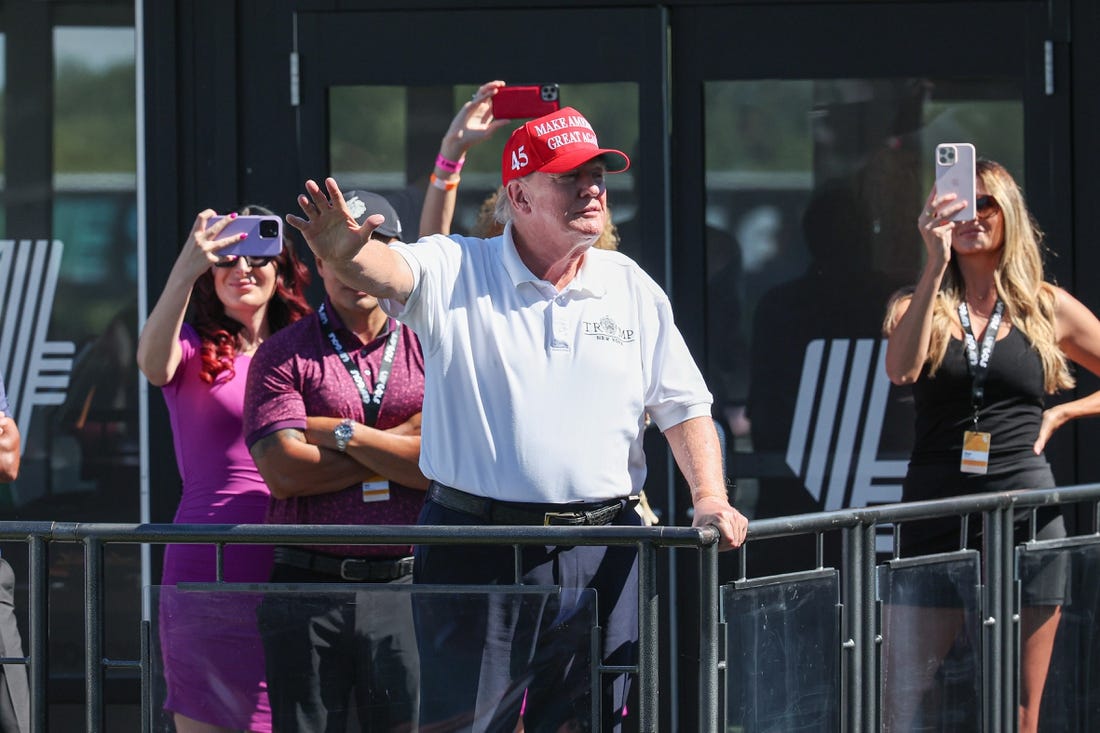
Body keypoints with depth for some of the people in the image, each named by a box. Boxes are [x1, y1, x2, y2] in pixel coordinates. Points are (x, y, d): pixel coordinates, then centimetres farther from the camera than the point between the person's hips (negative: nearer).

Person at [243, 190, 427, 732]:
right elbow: (282, 472, -8)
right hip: (310, 585, 0)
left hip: (406, 586, 0)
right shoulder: (283, 355, 6)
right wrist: (399, 445, -4)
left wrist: (342, 434, -7)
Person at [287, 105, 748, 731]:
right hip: (476, 548, -3)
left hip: (601, 557, 3)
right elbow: (388, 271, -20)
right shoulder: (456, 273, 1)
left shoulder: (633, 290, 11)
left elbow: (684, 407, 13)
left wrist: (710, 498, -3)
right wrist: (345, 253, -44)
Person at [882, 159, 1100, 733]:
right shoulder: (917, 305, 7)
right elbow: (901, 370, -16)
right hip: (935, 514, 0)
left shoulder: (1048, 308, 8)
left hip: (1024, 513, 0)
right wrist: (936, 265, -19)